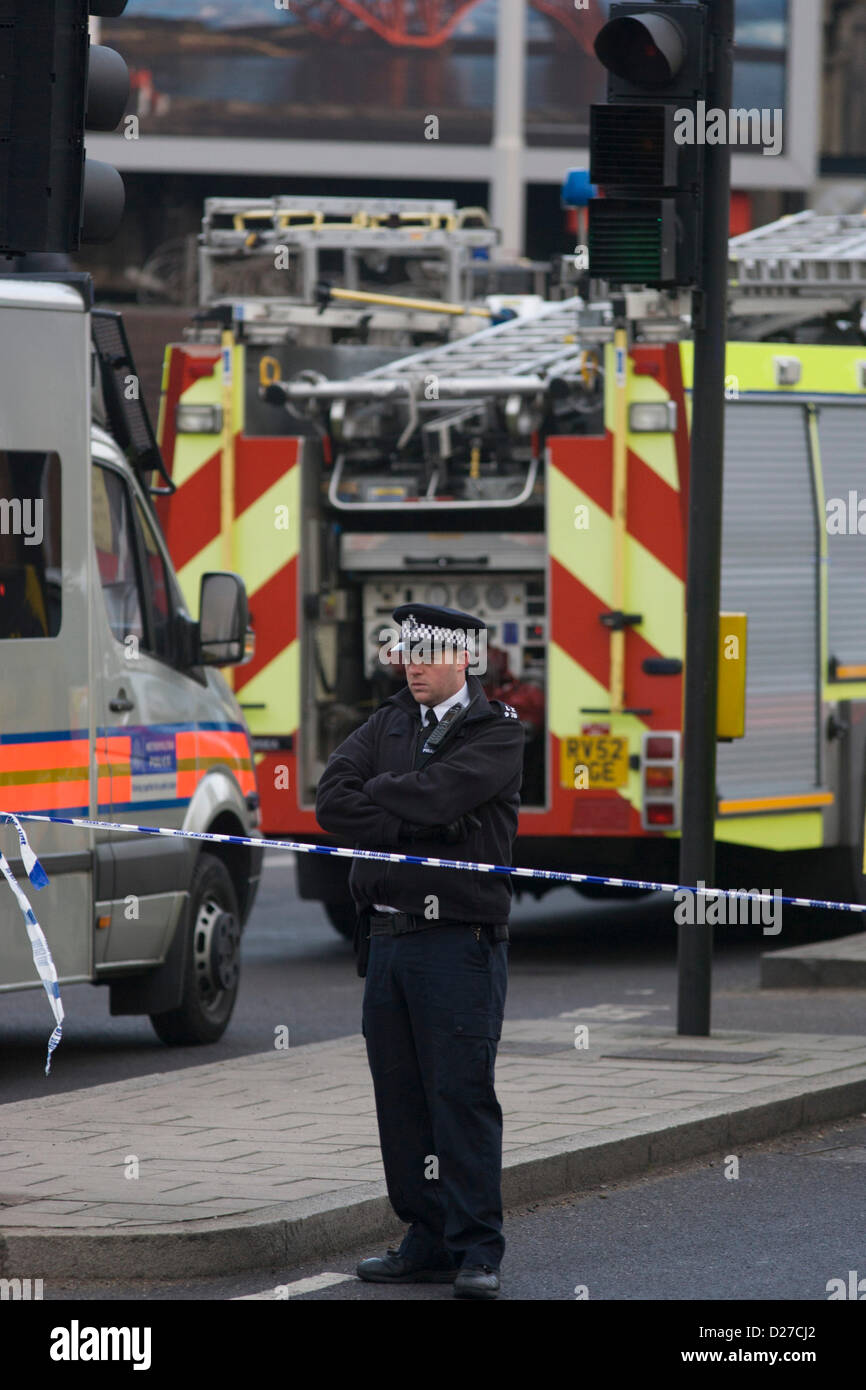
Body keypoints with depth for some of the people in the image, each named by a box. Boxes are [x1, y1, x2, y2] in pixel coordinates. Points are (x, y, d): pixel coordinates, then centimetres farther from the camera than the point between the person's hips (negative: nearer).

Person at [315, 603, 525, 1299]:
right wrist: (417, 827, -11)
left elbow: (435, 794, -19)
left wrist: (375, 794, -3)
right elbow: (332, 802, 0)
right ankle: (430, 1243, 14)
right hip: (389, 934, 6)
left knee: (462, 1093, -8)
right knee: (401, 1096, 7)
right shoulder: (389, 724, 14)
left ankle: (477, 1250, -5)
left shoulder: (498, 733, -2)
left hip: (461, 939, -6)